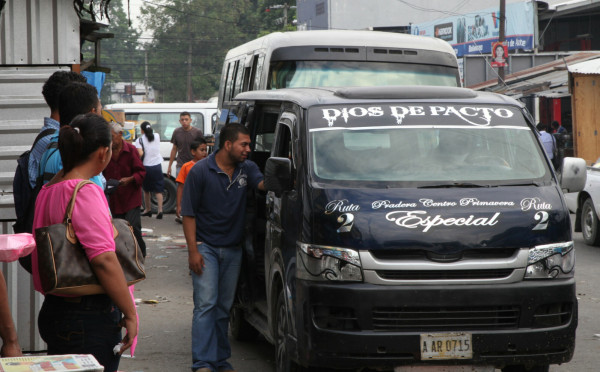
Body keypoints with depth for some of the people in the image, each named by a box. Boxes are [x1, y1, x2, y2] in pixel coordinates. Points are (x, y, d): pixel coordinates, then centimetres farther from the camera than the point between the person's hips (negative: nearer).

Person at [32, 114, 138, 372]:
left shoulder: (48, 190, 11)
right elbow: (104, 259, -22)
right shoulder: (86, 192, -16)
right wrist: (130, 314, -16)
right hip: (89, 319, -9)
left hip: (54, 309, 9)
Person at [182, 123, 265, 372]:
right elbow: (188, 213, -7)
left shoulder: (247, 168, 5)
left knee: (224, 307, 10)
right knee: (206, 304, -10)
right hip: (206, 246, -5)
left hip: (233, 249, 5)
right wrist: (193, 250, -13)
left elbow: (263, 184, -14)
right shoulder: (200, 171, -8)